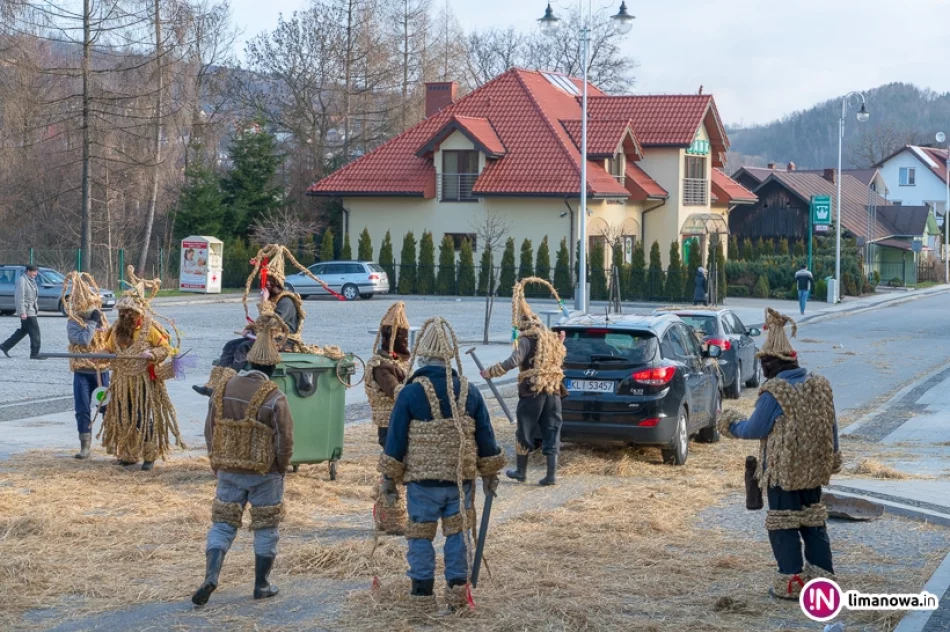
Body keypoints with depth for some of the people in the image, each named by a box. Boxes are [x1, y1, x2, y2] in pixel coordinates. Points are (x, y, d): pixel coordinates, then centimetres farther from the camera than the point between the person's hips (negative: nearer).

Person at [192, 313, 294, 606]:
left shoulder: (224, 389, -1)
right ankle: (262, 585, 16)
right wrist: (281, 469, 5)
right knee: (266, 528, 10)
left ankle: (211, 576, -7)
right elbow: (285, 440, -13)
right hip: (265, 474, -3)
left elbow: (210, 430, 6)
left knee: (223, 523, 10)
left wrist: (217, 463, 17)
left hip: (228, 470, 3)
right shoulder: (274, 398, -15)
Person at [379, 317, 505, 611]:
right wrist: (489, 473, 18)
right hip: (461, 478, 3)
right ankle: (457, 587, 9)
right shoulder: (468, 392, 0)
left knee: (420, 534, 8)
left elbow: (396, 440, -7)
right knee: (458, 532, 11)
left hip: (422, 480, -2)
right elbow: (485, 437, 7)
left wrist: (389, 477, 2)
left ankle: (422, 589, 12)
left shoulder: (410, 393, -10)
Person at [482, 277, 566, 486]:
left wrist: (490, 372, -18)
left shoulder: (527, 339, -9)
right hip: (553, 391, 6)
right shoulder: (552, 338, 13)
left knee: (525, 433, 9)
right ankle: (551, 475, 0)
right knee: (551, 432, 5)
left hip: (532, 392, -6)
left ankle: (521, 472, 19)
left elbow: (513, 361, -23)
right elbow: (559, 358, 25)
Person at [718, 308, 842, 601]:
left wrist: (733, 425, 8)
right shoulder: (820, 385, 3)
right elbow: (831, 426, 10)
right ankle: (821, 575, 19)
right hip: (814, 468, 7)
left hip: (783, 470, -7)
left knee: (783, 525, 3)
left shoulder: (774, 392, -19)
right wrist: (832, 456, 23)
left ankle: (791, 582, 5)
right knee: (813, 521, 16)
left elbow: (755, 429, -12)